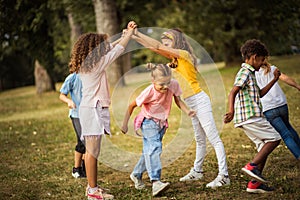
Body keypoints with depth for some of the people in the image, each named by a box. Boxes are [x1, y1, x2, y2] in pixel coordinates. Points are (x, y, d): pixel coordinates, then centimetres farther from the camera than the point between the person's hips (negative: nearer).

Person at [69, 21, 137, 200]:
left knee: (92, 150, 13)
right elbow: (118, 50, -8)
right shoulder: (97, 63, -13)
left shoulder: (85, 64, 11)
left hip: (89, 108, 10)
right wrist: (130, 32, 5)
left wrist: (123, 36, 28)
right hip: (94, 110, -10)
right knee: (93, 151, -6)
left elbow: (109, 49, 26)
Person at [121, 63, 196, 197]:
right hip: (148, 121, -5)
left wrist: (187, 111, -17)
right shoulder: (149, 92, -25)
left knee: (149, 150, 12)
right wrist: (125, 124, -6)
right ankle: (155, 182, -35)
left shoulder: (174, 85, -16)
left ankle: (136, 174, 35)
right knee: (155, 147, -25)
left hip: (161, 123, 6)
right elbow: (132, 105, -12)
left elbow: (177, 100, 1)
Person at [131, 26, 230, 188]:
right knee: (200, 139, 19)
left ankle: (223, 175, -14)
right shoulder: (174, 59, 15)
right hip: (191, 103, 10)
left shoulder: (184, 54, -11)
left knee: (213, 138, -11)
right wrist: (134, 37, 9)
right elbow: (155, 49, 14)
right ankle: (197, 171, 29)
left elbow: (158, 47, -16)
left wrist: (138, 34, -11)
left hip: (199, 100, -10)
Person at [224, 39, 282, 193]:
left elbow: (259, 93, 34)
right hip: (250, 117, -10)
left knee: (264, 146, 9)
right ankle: (252, 166, -12)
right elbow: (233, 92, -20)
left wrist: (274, 80, 31)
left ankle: (254, 184, 7)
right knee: (274, 139, -7)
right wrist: (231, 111, -33)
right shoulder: (245, 73, -8)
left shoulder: (250, 74, 24)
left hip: (249, 118, 10)